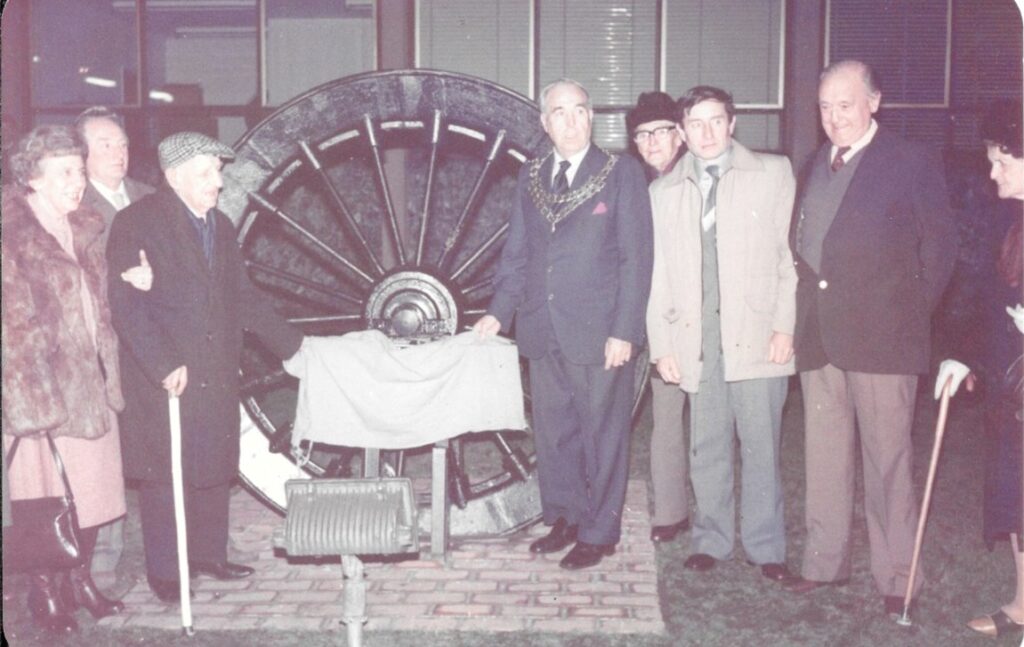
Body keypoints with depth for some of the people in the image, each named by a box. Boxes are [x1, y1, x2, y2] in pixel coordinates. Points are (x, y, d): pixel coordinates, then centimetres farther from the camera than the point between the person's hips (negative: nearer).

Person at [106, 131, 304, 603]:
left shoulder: (221, 227, 15)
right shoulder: (136, 223, -8)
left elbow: (244, 298, 19)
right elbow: (126, 305, -15)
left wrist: (293, 346, 15)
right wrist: (164, 366, -21)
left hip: (217, 376, 6)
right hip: (163, 379, -6)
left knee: (215, 468, 12)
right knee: (164, 473, 2)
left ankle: (209, 555, 28)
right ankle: (164, 572, 15)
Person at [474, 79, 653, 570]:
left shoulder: (622, 174, -3)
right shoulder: (529, 177, 11)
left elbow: (636, 258, -7)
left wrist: (624, 331, -13)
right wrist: (500, 311, 4)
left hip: (599, 334, -5)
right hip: (543, 330, 5)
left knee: (603, 435, 6)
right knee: (552, 434, 14)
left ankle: (599, 533, 20)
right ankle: (564, 519, 31)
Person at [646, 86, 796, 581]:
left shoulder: (773, 173, 6)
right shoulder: (664, 191, 12)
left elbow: (793, 255, 2)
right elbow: (657, 274, 10)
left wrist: (785, 327, -6)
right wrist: (662, 346, 5)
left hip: (757, 335, -2)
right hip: (696, 341, 2)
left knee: (761, 446, 2)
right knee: (706, 448, 8)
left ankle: (765, 547, 15)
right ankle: (711, 541, 22)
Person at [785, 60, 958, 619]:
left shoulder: (912, 164, -3)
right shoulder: (816, 165, 13)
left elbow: (939, 247, -1)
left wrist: (913, 312, -4)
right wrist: (804, 311, 7)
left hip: (881, 337, -5)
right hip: (819, 336, 6)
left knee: (886, 459, 1)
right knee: (824, 456, 12)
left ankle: (897, 577, 13)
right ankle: (825, 562, 25)